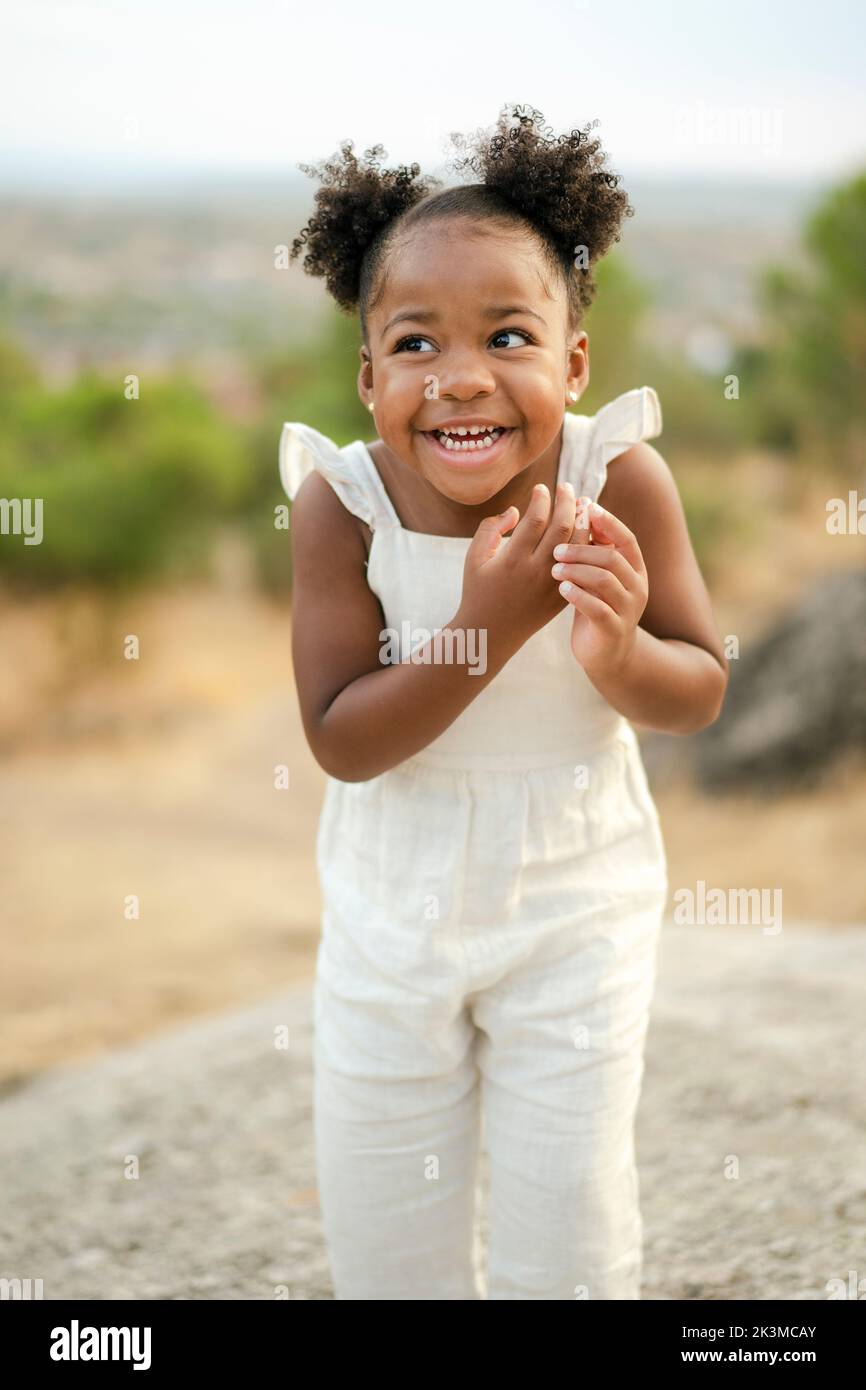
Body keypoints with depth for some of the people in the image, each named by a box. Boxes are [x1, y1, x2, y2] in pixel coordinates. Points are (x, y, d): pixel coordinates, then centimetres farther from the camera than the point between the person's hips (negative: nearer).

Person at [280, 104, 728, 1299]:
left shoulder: (621, 480, -21)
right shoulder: (342, 500, -21)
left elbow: (702, 696, -14)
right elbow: (341, 739, -22)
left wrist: (618, 654, -36)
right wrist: (490, 628, -34)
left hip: (576, 898, -1)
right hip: (393, 901, 1)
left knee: (569, 1203, 13)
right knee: (378, 1211, 19)